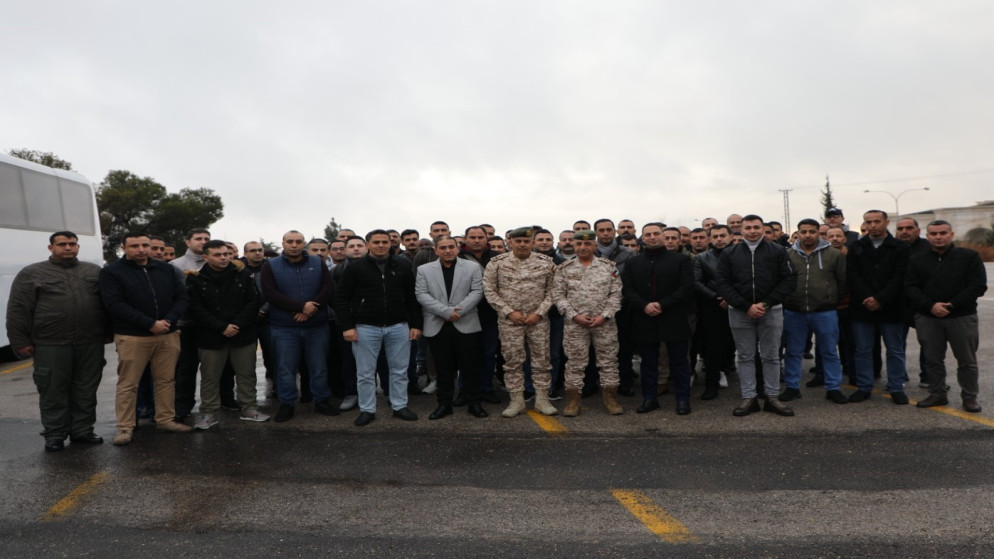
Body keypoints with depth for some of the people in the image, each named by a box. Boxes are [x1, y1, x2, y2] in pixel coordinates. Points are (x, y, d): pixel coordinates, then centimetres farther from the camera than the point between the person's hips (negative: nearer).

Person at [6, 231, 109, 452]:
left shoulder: (94, 271, 12)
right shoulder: (31, 274, 4)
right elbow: (18, 310, 1)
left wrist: (108, 332, 11)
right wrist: (20, 341, -3)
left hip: (91, 344, 3)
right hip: (51, 345, -2)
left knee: (86, 391, 9)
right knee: (53, 392, 4)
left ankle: (83, 430, 19)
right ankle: (54, 434, 16)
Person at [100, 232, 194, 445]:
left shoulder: (166, 269, 10)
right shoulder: (111, 272, -3)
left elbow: (182, 296, 5)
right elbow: (115, 304, -14)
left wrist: (169, 320, -13)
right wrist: (150, 323, -19)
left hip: (168, 335, 4)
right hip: (131, 337, -4)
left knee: (166, 380, 10)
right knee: (128, 384, 3)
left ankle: (166, 420, 21)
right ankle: (125, 427, 13)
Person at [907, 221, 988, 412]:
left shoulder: (969, 257, 2)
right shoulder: (917, 261, 8)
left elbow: (978, 286, -6)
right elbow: (910, 287, 0)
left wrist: (952, 305, -15)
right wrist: (930, 306, -16)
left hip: (962, 317, -2)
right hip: (927, 318, 2)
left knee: (967, 360, 7)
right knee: (932, 360, 8)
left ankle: (969, 397, 20)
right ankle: (937, 394, 20)